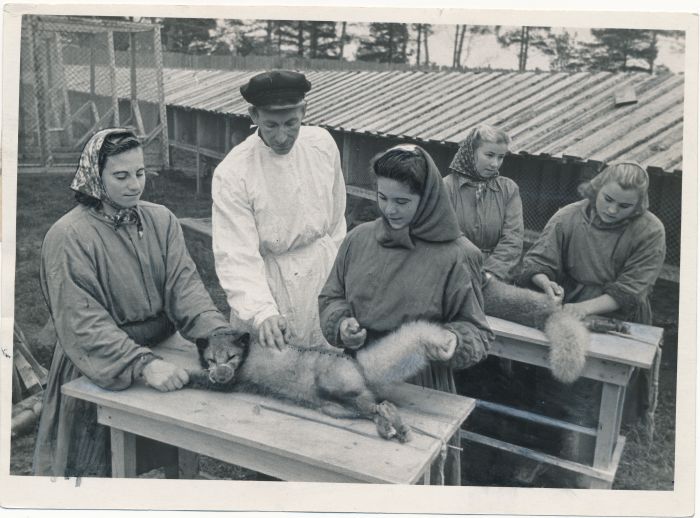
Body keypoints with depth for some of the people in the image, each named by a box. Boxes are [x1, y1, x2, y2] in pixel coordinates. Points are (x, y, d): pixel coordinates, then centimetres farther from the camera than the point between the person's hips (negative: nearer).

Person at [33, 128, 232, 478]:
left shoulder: (161, 220, 0)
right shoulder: (68, 237, -16)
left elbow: (184, 285, -10)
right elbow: (84, 324, -23)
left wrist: (220, 337, -28)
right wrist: (143, 365, -35)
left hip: (160, 354, 4)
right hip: (98, 377, -4)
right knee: (96, 466, 10)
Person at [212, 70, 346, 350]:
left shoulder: (323, 143, -6)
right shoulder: (231, 174, -19)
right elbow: (237, 256, -22)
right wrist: (261, 313, -35)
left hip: (324, 274, 4)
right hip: (267, 284, -4)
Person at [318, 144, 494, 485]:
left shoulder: (454, 257, -12)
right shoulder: (359, 239, -1)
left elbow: (477, 332, -5)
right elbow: (331, 298, 10)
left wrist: (455, 340, -27)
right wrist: (342, 323, -11)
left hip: (421, 390, -3)